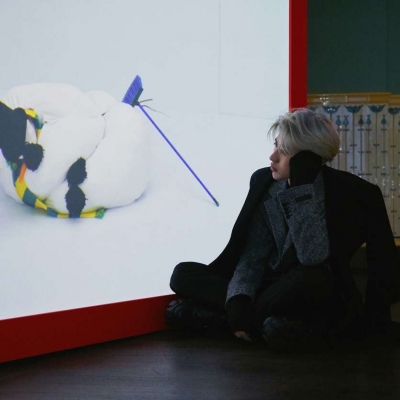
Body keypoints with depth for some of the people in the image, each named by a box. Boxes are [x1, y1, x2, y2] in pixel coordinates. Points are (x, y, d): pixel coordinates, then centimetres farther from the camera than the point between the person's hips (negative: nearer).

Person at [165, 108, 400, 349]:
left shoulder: (346, 192, -14)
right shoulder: (264, 182, -2)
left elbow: (313, 257, -21)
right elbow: (253, 256, -5)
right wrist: (239, 302, -20)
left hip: (318, 296, -5)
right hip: (273, 288, 5)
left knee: (310, 279, -39)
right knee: (184, 274, -13)